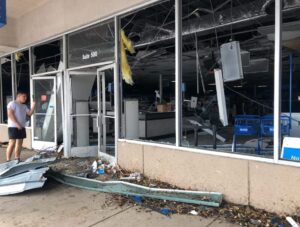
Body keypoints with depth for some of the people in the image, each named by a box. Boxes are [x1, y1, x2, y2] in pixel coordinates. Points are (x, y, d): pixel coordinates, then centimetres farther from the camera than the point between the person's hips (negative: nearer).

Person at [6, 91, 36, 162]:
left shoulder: (24, 106, 19)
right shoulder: (12, 104, -5)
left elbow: (30, 113, 11)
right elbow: (10, 114, -15)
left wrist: (33, 106, -2)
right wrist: (17, 124, -22)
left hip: (22, 127, 8)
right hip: (13, 127, -8)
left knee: (20, 143, 10)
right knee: (12, 143, -10)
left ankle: (17, 159, 19)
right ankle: (8, 160, -6)